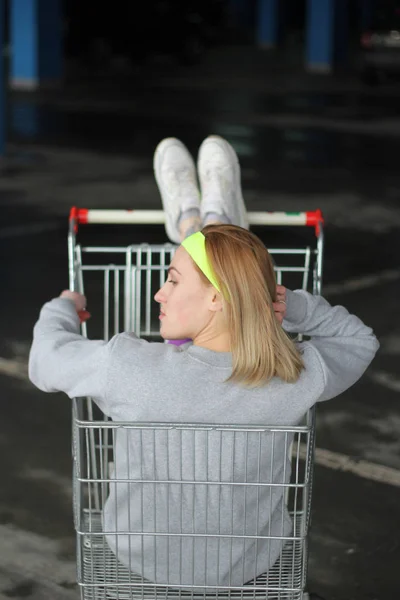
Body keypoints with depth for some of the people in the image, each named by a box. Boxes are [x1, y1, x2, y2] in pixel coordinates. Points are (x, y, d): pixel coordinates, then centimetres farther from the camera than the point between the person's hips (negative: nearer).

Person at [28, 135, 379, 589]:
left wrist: (64, 308, 6)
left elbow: (47, 359, -15)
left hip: (142, 558, -1)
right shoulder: (296, 379, -31)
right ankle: (216, 220, 44)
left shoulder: (131, 368, -38)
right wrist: (292, 305, -20)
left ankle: (188, 219, 43)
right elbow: (359, 340, -6)